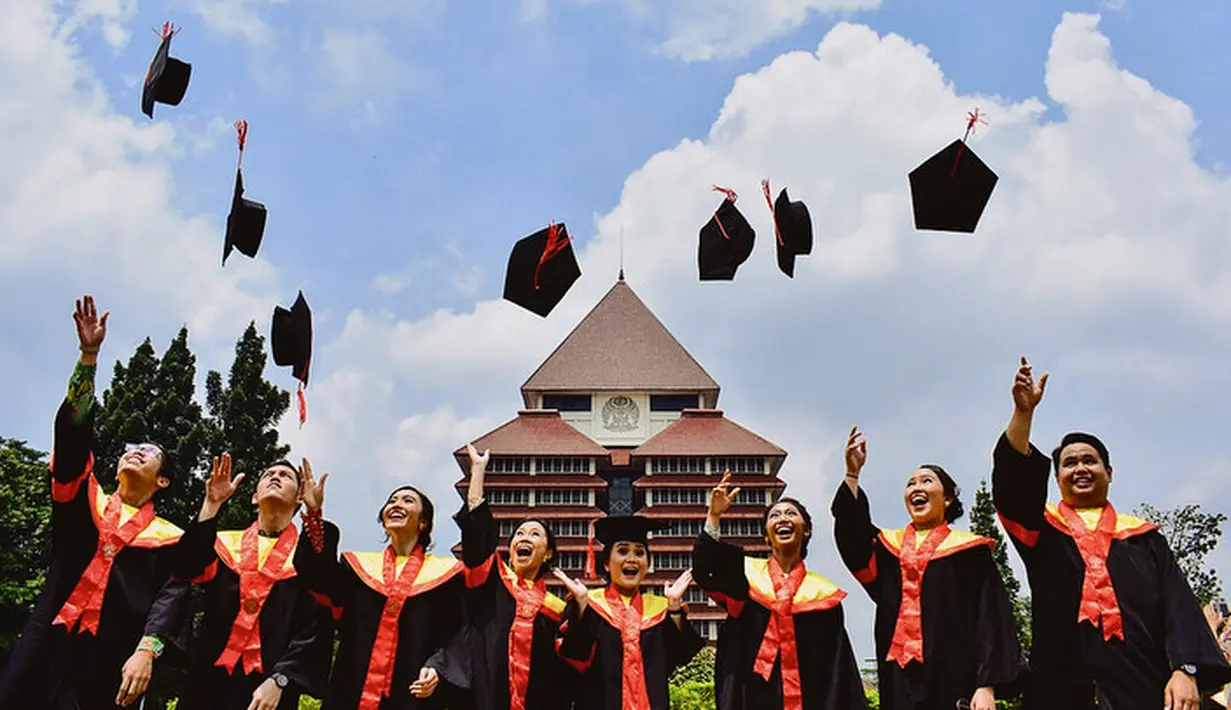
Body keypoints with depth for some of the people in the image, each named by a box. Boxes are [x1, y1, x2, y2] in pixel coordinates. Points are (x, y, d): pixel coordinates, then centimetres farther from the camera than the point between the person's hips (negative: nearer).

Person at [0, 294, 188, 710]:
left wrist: (147, 651, -19)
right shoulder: (82, 502, 17)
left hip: (106, 664, -2)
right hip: (46, 647, 2)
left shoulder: (168, 539, 11)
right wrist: (89, 356, -2)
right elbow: (72, 433, 6)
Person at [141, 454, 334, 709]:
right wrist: (211, 506, -14)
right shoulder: (225, 544, 12)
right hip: (209, 681, 2)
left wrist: (279, 681, -18)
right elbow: (185, 574, -8)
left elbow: (317, 629, -5)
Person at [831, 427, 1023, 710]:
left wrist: (988, 686, -13)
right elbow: (851, 535, -4)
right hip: (899, 682, 3)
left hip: (953, 681, -3)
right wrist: (852, 474, -11)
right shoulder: (888, 547, 16)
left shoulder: (969, 550, 6)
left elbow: (991, 620, -2)